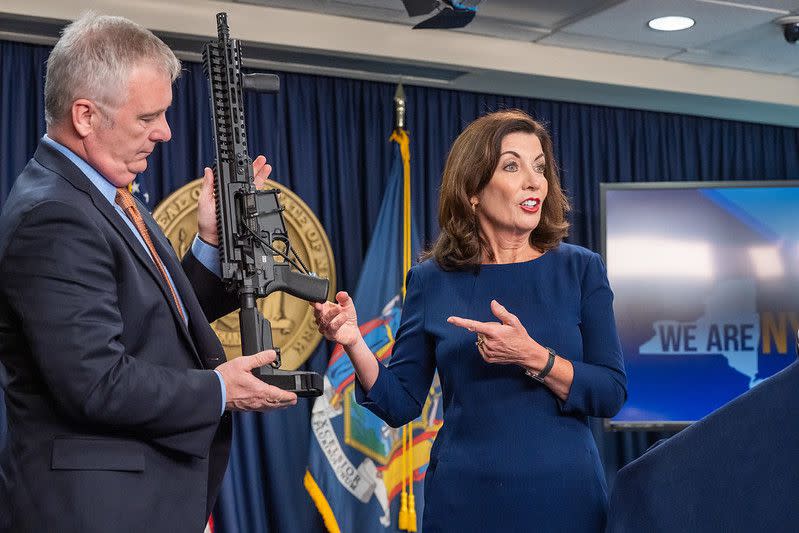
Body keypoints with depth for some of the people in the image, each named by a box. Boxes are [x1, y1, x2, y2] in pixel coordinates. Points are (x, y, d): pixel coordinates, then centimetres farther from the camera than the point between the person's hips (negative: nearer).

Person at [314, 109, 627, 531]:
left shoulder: (580, 269, -3)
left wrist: (534, 358, -22)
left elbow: (611, 394, -7)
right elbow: (400, 405, -1)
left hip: (566, 497, 0)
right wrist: (354, 344, -17)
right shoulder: (432, 280, -1)